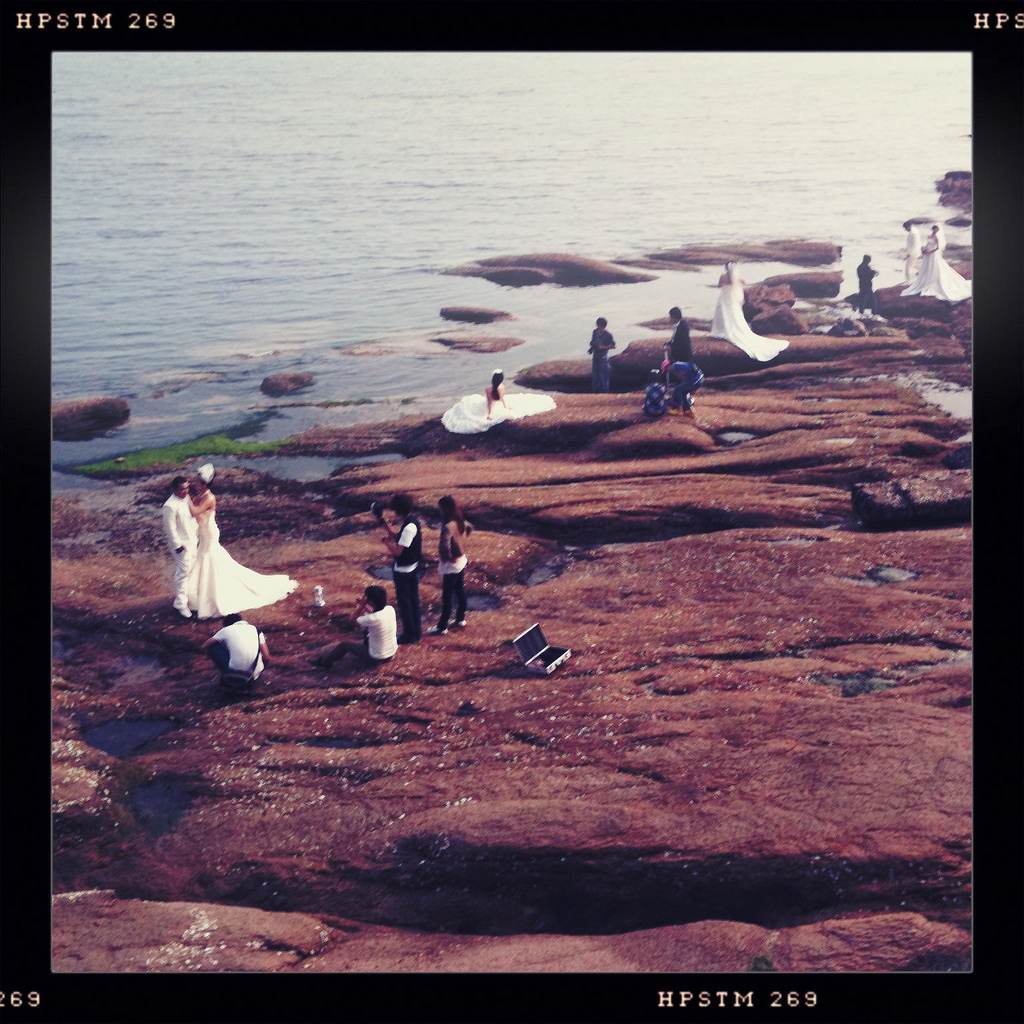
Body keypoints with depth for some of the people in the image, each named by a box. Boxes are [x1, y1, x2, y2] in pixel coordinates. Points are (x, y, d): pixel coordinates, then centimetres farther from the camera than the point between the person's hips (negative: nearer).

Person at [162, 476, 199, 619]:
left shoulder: (186, 498, 1)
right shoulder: (170, 506, -26)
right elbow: (171, 529, -22)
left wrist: (197, 532, 14)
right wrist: (178, 546, -18)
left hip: (192, 541, 8)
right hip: (182, 545, -8)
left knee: (192, 570, 21)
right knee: (183, 573, 0)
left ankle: (189, 594, 40)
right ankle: (180, 604, 11)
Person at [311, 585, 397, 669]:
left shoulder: (373, 619, -31)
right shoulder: (390, 609, -11)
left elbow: (352, 620, -14)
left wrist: (362, 605, -14)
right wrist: (364, 606, 3)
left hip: (376, 659, -6)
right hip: (391, 654, 6)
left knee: (344, 644, 13)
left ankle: (324, 662, 36)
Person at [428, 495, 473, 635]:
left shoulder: (448, 526, -29)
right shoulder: (460, 522, -2)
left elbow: (444, 547, -38)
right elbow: (470, 528, 21)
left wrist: (446, 558, -20)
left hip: (451, 566, -9)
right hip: (461, 561, 9)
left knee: (447, 597, 2)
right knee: (460, 591, 21)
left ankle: (442, 627, 12)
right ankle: (460, 619, 35)